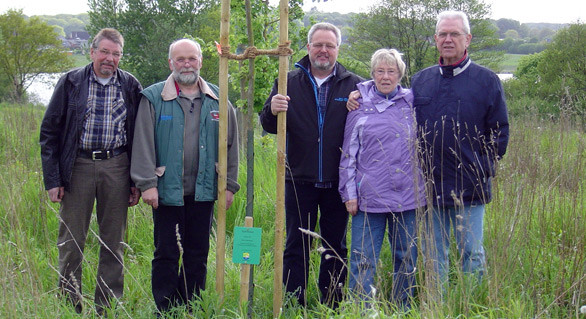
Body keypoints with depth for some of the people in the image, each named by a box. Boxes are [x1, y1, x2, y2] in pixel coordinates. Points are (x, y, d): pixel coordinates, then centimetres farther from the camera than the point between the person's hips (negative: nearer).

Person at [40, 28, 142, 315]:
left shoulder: (130, 86, 5)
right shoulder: (71, 83, 2)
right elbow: (49, 132, 2)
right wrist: (52, 179, -5)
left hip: (116, 167, 1)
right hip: (78, 166, -1)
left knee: (113, 242, 7)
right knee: (70, 241, 2)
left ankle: (108, 308, 17)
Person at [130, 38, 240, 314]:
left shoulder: (217, 99, 9)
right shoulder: (153, 98, 1)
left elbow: (230, 144, 12)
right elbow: (143, 144, -3)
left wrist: (229, 185, 8)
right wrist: (147, 184, -10)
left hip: (203, 191, 3)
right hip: (167, 191, -3)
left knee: (197, 255, 9)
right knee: (166, 255, 3)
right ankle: (165, 311, 12)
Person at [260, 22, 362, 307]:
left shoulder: (353, 85, 3)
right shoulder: (289, 82, 6)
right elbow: (269, 126, 4)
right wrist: (272, 111, -18)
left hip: (337, 183, 0)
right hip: (299, 180, 0)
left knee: (335, 249, 10)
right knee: (296, 247, 5)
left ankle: (332, 306, 20)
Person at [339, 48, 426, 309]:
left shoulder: (411, 103, 7)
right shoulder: (360, 105, 4)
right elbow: (349, 154, 5)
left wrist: (424, 187, 13)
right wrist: (349, 193, 1)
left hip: (408, 196, 2)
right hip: (369, 197, -2)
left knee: (406, 260, 10)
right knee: (363, 262, -2)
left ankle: (402, 311, 22)